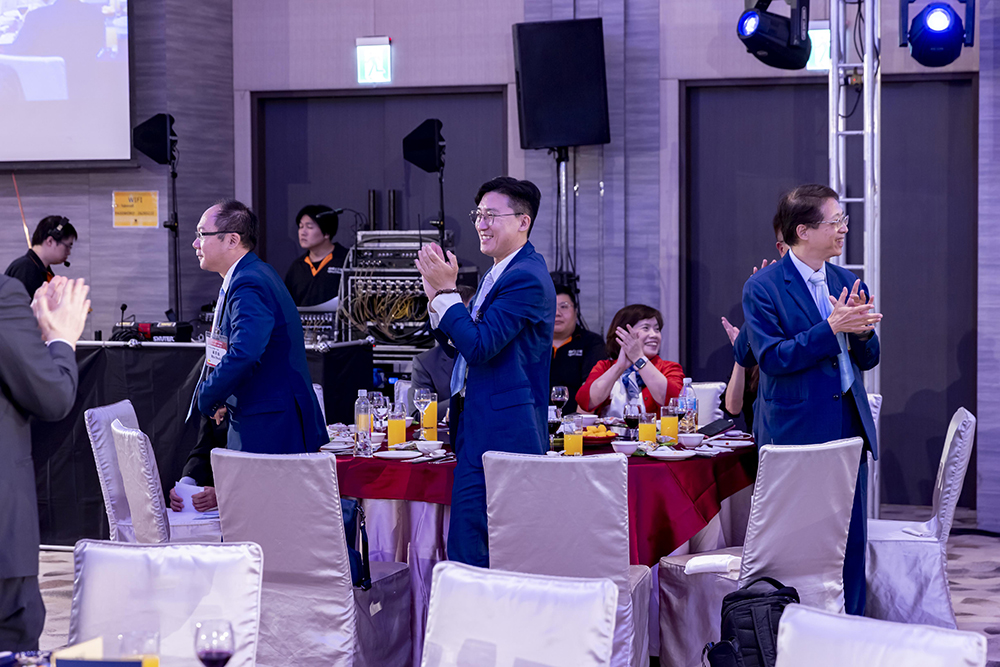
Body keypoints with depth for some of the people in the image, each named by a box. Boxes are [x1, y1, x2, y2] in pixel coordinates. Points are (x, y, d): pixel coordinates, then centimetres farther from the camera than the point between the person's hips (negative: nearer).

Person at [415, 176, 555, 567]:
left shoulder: (527, 278, -15)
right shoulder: (498, 274, 18)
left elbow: (480, 346, -21)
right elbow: (461, 345, 19)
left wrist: (446, 292, -14)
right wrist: (438, 296, 4)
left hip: (502, 433, -10)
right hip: (479, 428, 10)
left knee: (469, 548, -9)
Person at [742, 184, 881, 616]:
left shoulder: (847, 284, 12)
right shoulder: (762, 288, -5)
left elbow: (867, 359, 13)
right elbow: (771, 357, -15)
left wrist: (861, 330, -9)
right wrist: (831, 328, -20)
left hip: (849, 429, 6)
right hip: (796, 432, -6)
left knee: (852, 541, 8)